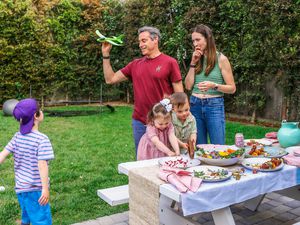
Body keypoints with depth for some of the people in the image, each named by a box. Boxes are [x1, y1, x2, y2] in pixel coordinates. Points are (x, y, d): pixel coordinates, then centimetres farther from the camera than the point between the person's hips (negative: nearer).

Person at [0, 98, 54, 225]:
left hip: (20, 186, 7)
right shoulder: (42, 139, -17)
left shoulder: (18, 136, 3)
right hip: (35, 188, -7)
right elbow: (42, 164, -24)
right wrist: (45, 188, -25)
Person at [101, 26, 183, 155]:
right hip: (139, 122, 4)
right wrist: (105, 54, 5)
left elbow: (179, 94, -4)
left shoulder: (170, 62, -3)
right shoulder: (135, 65, 9)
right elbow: (110, 79, 12)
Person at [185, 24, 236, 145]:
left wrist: (214, 86, -20)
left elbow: (232, 88, -3)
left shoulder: (221, 59, -3)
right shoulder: (196, 58, 10)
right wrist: (193, 63, -1)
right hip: (195, 105, 4)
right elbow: (188, 86, 3)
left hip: (214, 106, -4)